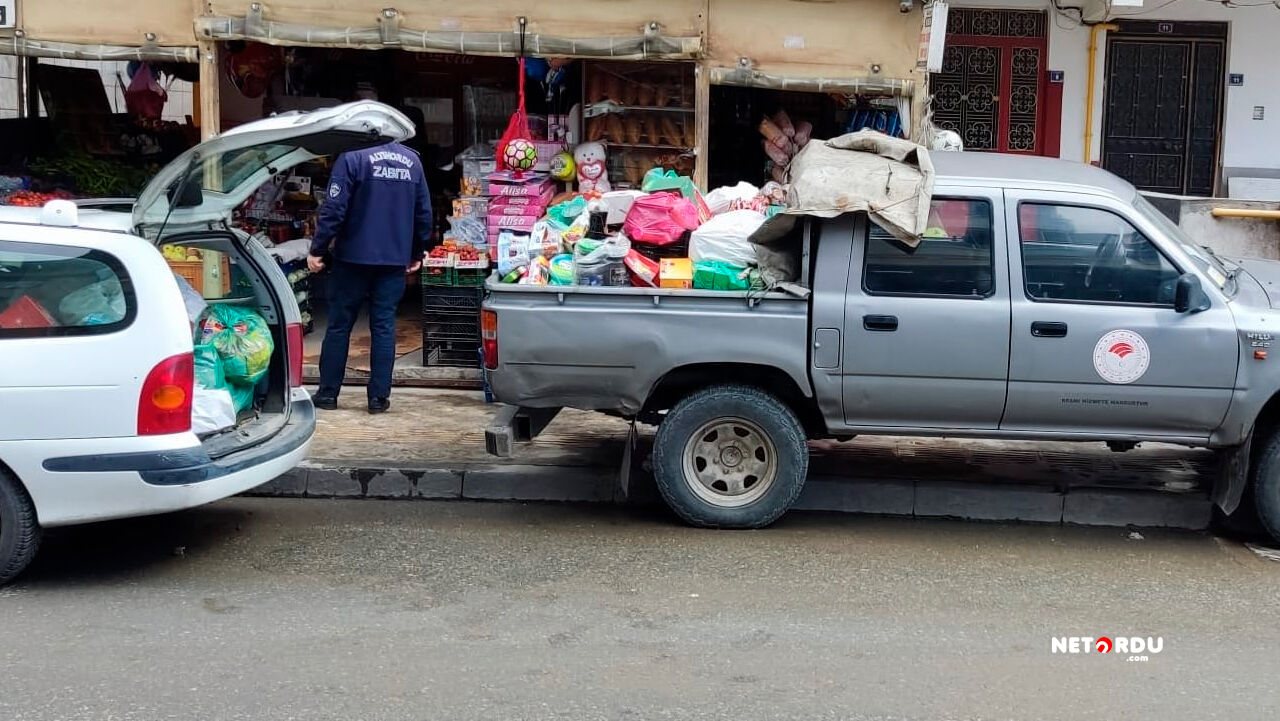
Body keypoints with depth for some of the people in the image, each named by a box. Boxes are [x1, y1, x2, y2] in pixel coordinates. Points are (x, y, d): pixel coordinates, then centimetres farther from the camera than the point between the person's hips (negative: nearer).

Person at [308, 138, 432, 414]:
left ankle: (327, 393, 13)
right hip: (395, 260, 4)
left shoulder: (351, 158, -11)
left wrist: (317, 250, -6)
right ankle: (379, 396, 7)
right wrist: (417, 254, 20)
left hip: (353, 257, -3)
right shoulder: (412, 160, 5)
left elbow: (334, 210, -14)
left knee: (339, 325, 7)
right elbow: (424, 212, 9)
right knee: (384, 326, 7)